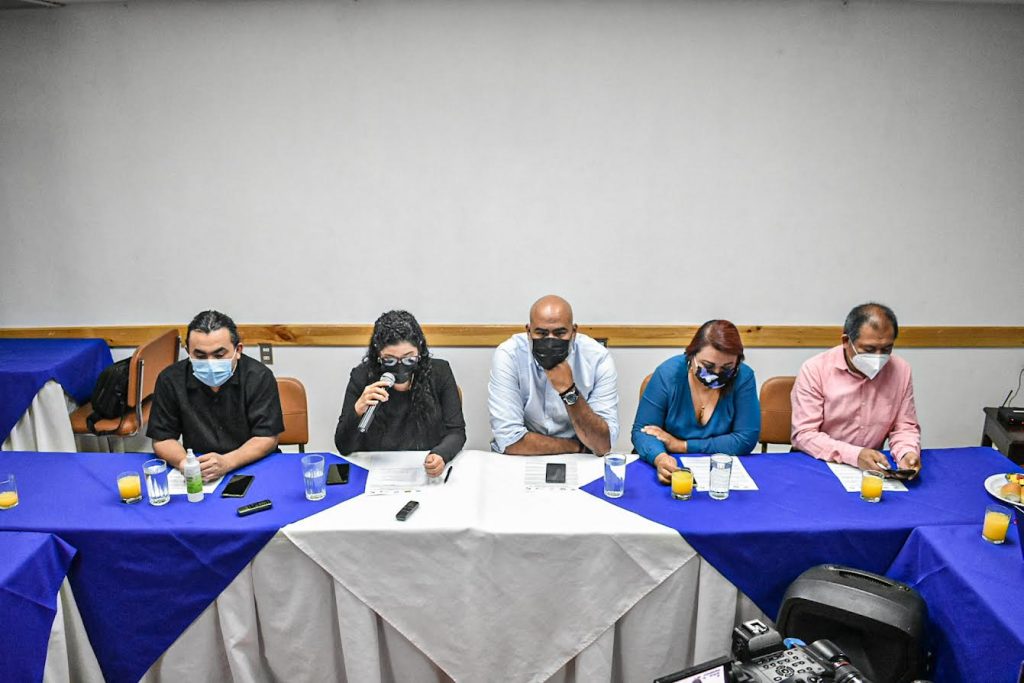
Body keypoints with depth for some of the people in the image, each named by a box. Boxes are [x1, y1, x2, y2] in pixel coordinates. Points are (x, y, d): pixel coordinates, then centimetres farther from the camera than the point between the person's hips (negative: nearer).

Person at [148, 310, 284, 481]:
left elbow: (267, 438, -10)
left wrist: (226, 462, -27)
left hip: (254, 469, 0)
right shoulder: (170, 380, -4)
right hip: (196, 474, 1)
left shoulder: (259, 376, -9)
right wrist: (184, 463, -20)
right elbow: (162, 438, 2)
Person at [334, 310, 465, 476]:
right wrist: (357, 411, -23)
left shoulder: (439, 372, -5)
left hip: (428, 473, 0)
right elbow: (344, 448, -4)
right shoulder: (362, 377, -6)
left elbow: (456, 431, -3)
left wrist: (441, 455, -24)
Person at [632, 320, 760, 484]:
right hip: (673, 470, 0)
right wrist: (659, 458, -33)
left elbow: (746, 439, -12)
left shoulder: (743, 377, -11)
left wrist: (680, 445, -15)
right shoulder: (668, 373, -13)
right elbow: (642, 430, -10)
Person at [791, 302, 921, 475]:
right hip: (817, 466, -4)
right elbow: (804, 435, -15)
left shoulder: (901, 370, -1)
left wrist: (908, 453, -13)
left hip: (872, 469, 5)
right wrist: (855, 455, -28)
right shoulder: (814, 370, -12)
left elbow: (904, 427, 9)